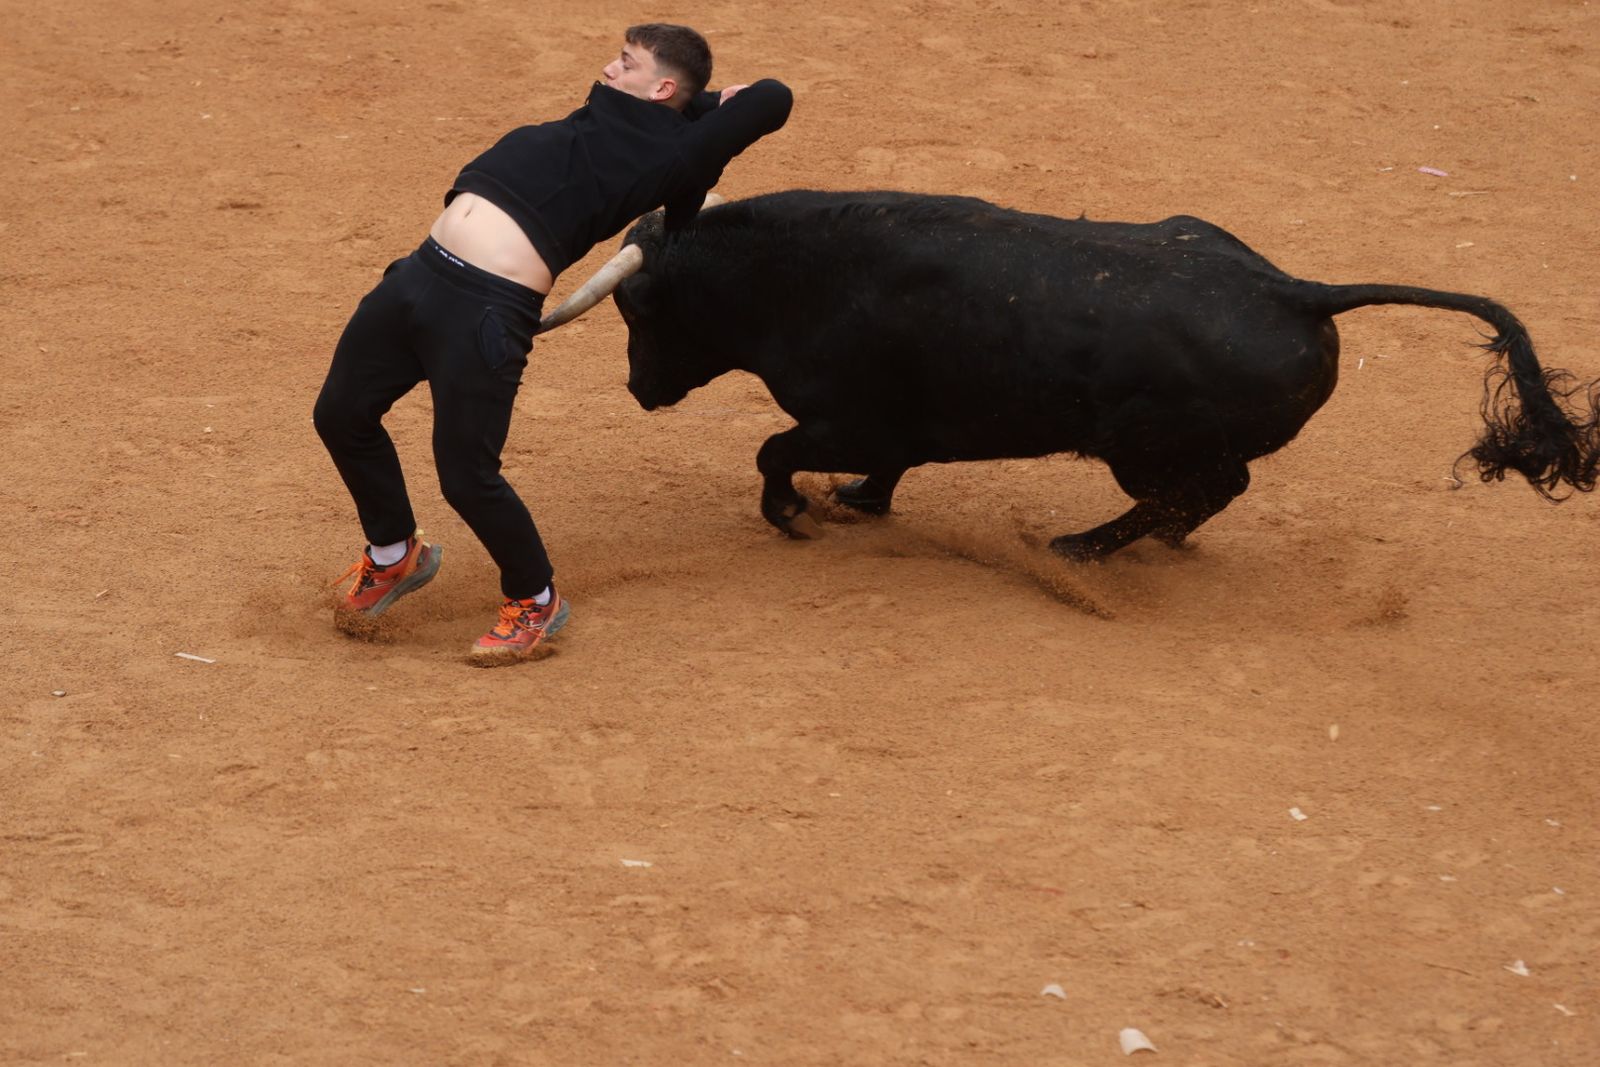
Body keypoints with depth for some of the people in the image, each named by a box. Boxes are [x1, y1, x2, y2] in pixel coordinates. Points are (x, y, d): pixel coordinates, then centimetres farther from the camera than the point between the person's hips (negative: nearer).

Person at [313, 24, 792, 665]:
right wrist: (710, 105, 29)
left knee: (467, 477, -9)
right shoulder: (599, 117, 22)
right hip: (420, 274, 8)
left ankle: (535, 602, 17)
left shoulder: (669, 154, -1)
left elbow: (773, 98, 0)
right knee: (340, 416, 16)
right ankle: (395, 557, 39)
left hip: (490, 310, -8)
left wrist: (715, 109, 14)